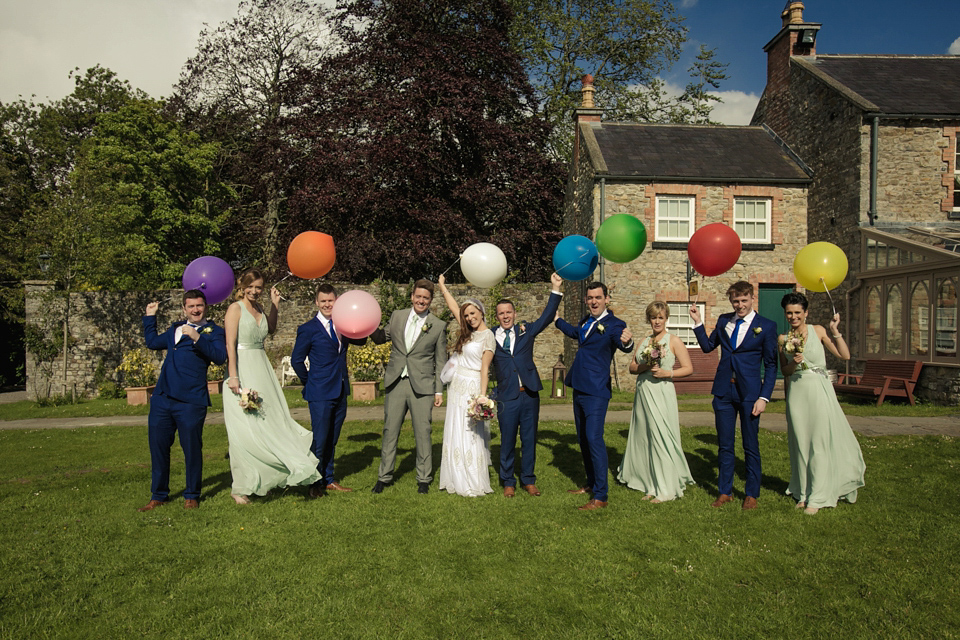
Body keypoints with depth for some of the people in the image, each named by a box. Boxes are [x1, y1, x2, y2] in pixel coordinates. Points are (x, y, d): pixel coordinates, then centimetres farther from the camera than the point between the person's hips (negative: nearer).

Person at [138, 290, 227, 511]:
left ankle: (192, 496, 20)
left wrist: (197, 338, -26)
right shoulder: (176, 328, 20)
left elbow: (220, 357, -17)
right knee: (158, 446, 12)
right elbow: (153, 342, 35)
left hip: (190, 401, -6)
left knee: (192, 448, 2)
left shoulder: (213, 331, 0)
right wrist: (150, 316, 32)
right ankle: (159, 495, 27)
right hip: (162, 398, 6)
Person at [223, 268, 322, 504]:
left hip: (262, 370, 7)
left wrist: (274, 306, 16)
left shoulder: (259, 308, 12)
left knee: (268, 422, 8)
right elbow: (230, 345, -13)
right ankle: (241, 488, 6)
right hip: (243, 370, -7)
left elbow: (271, 329, 31)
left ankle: (259, 480, 22)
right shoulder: (236, 308, -7)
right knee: (245, 429, -5)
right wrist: (233, 376, -20)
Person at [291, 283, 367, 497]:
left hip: (341, 391, 5)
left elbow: (361, 341, 10)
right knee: (319, 439, 0)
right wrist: (310, 383, 1)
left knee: (332, 439, 15)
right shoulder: (308, 329, -6)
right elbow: (296, 360, -3)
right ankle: (316, 483, 15)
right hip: (320, 393, -5)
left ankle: (329, 479, 28)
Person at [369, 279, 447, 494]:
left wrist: (439, 390, 0)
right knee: (390, 430, 9)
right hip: (395, 383, 3)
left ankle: (424, 479, 18)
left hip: (422, 386, -2)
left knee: (423, 432, 3)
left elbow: (440, 361, 3)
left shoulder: (438, 326, 1)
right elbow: (381, 338, 19)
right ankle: (384, 476, 22)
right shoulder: (397, 316, 8)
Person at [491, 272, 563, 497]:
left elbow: (546, 317, 4)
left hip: (529, 394, 2)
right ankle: (508, 482, 22)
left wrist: (555, 289, -1)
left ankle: (528, 480, 24)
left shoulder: (526, 331, 8)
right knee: (507, 441, 6)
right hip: (507, 397, -2)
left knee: (529, 439, 10)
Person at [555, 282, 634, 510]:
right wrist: (557, 319, 41)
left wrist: (627, 342, -54)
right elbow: (575, 332, 33)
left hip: (596, 391, -9)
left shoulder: (614, 324, -12)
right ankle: (591, 483, 33)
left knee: (594, 439, -14)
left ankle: (600, 496, -7)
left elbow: (622, 343, -31)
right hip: (579, 388, 9)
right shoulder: (587, 320, 11)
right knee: (583, 439, 17)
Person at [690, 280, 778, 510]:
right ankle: (725, 492, 22)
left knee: (751, 446, 7)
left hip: (750, 393, -3)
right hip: (724, 392, 3)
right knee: (724, 445, 10)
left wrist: (764, 397, -9)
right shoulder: (724, 321, 9)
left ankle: (751, 494, 21)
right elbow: (707, 346, 15)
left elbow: (771, 366, -2)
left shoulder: (766, 326, -3)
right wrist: (698, 322, 4)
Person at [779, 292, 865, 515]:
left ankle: (817, 497, 7)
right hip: (797, 392, 2)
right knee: (801, 443, 7)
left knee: (820, 442, -1)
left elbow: (844, 355, -5)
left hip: (819, 390, -2)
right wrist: (793, 364, -8)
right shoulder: (783, 339, 7)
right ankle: (804, 493, 19)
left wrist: (835, 331, -12)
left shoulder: (817, 331, 1)